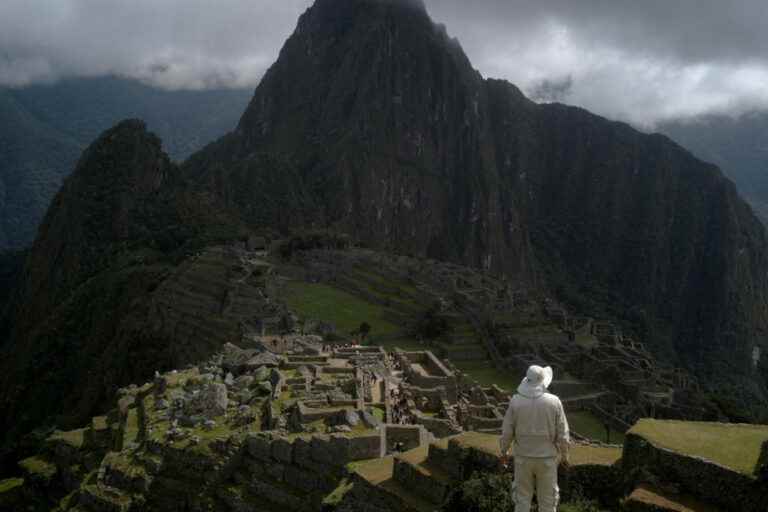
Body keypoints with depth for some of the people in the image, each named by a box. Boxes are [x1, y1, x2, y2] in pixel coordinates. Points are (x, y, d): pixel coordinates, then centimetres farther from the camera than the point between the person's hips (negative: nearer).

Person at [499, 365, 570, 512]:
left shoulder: (516, 401, -12)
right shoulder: (554, 402, -15)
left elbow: (507, 431, -6)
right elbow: (562, 434, -9)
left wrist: (504, 452, 10)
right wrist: (564, 455, 8)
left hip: (523, 457, 1)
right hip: (546, 458, -1)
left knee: (522, 498, 15)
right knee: (547, 500, 14)